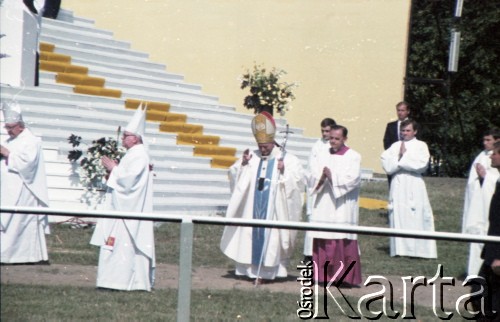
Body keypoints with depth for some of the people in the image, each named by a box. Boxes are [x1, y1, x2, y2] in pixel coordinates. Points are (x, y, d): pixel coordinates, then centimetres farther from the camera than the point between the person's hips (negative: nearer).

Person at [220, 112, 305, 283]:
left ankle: (267, 271, -2)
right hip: (253, 207, 4)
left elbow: (298, 178, -10)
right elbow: (233, 174, 10)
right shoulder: (252, 157, 8)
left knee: (270, 236, -4)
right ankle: (254, 269, 8)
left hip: (274, 208, -3)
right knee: (253, 235, 3)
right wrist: (242, 164, -7)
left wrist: (284, 172, -24)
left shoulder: (287, 159, -2)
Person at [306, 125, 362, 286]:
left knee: (343, 243, -8)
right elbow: (311, 177, 7)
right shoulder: (322, 157, 15)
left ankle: (345, 276, -5)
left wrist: (332, 176, -13)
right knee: (323, 242, 1)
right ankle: (325, 275, 6)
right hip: (323, 207, 4)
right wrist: (321, 177, -13)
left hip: (343, 208, -4)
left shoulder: (353, 157, 2)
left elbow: (353, 179, -10)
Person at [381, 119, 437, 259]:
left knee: (417, 217, -7)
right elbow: (387, 165, 3)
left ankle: (419, 249, -6)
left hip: (414, 186, -3)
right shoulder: (395, 146, 12)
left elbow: (421, 164, -10)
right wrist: (400, 157, -10)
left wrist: (403, 157, -5)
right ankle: (399, 248, 4)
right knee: (398, 216, 0)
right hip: (398, 185, 3)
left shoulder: (421, 146, 4)